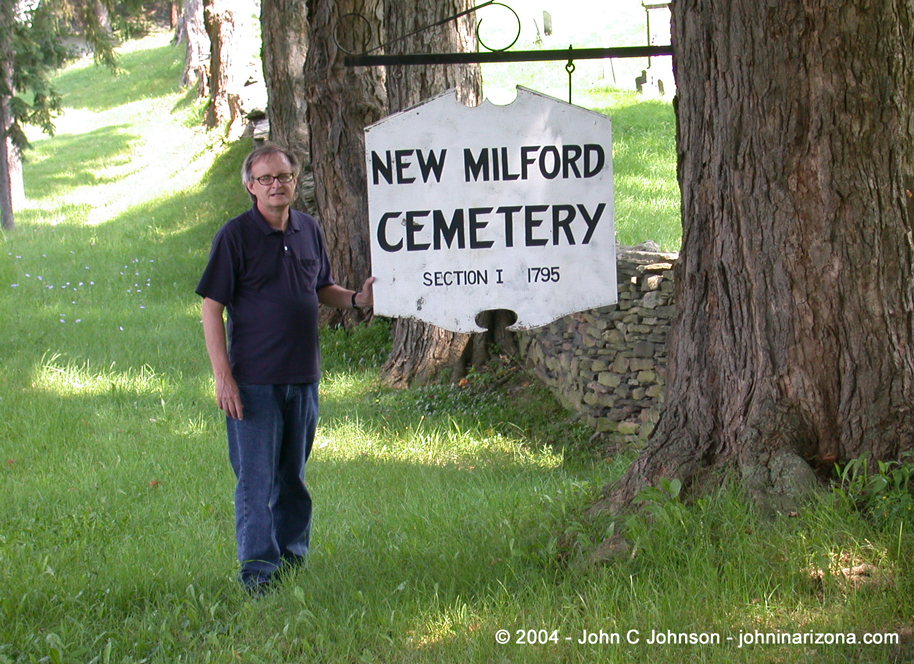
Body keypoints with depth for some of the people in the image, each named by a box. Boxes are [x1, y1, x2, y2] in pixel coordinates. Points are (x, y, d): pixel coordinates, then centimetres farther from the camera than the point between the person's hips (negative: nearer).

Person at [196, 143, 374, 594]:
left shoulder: (308, 230, 9)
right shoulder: (236, 235, -8)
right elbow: (212, 308, -9)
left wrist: (356, 299, 0)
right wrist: (223, 377, -15)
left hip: (303, 377, 5)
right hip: (253, 381, -5)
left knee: (293, 475, 15)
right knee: (256, 478, -3)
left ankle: (292, 555, 27)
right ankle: (258, 568, 1)